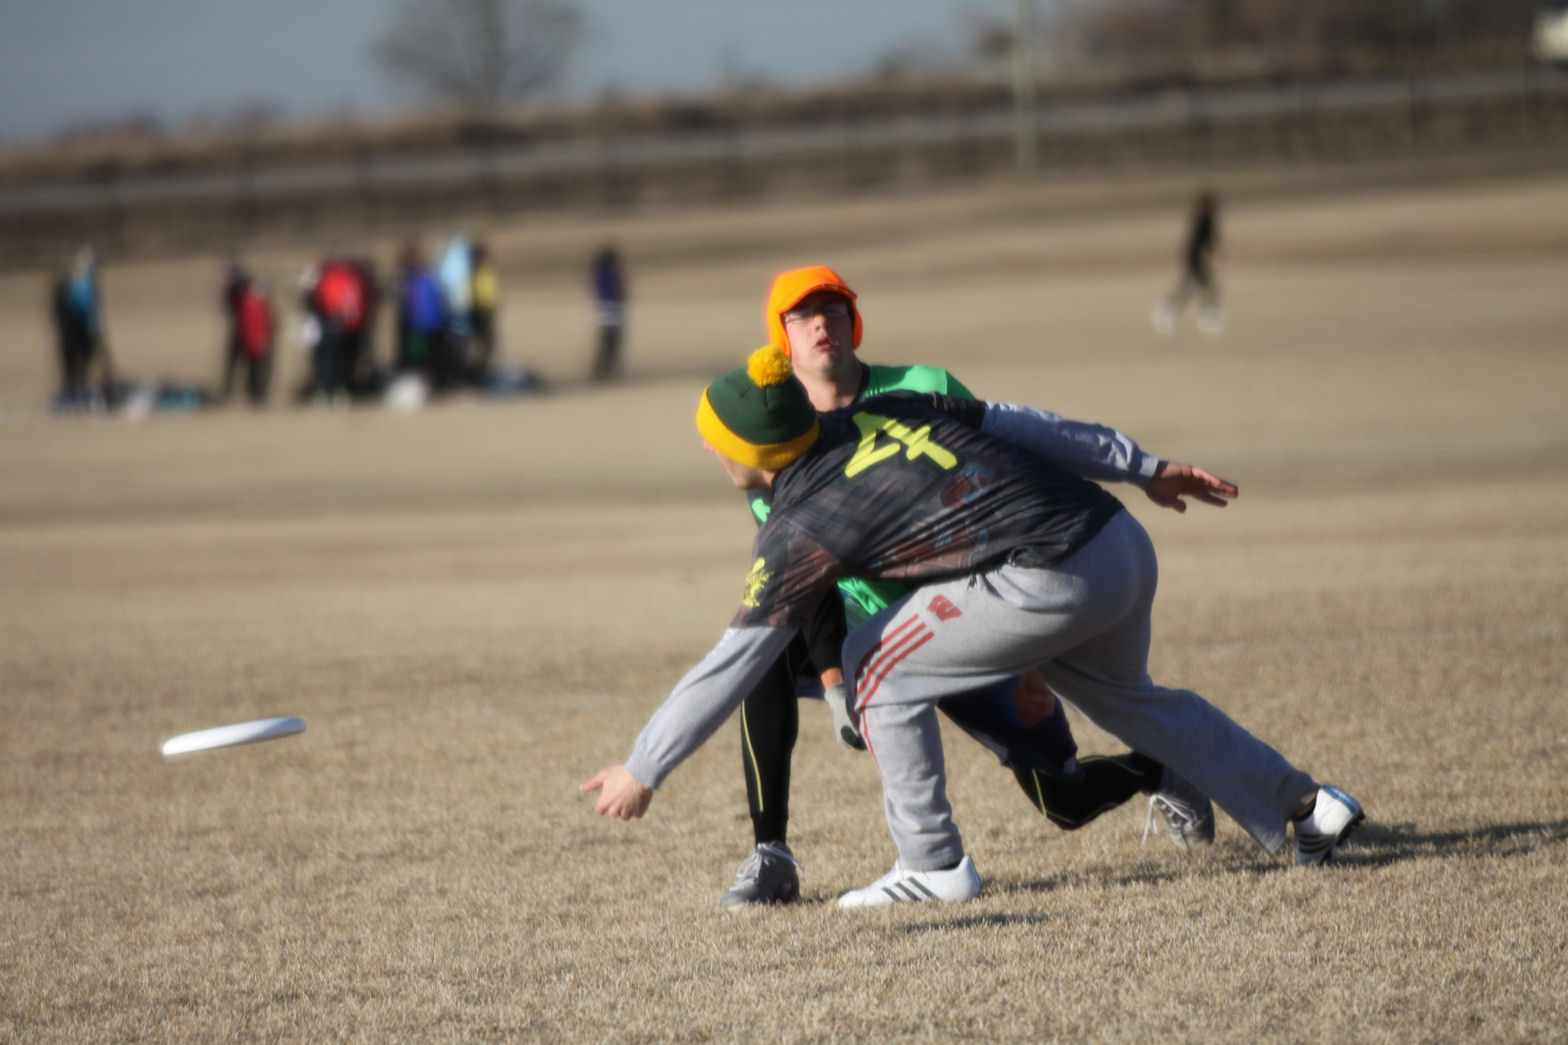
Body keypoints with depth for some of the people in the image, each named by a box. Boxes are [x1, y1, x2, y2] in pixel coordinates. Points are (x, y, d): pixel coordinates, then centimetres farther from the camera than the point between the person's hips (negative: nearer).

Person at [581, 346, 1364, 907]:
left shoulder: (800, 528, -7)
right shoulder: (875, 414, 12)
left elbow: (735, 663, -6)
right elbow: (1014, 423, 16)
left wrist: (642, 770, -1)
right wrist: (1142, 468, 24)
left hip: (1054, 585, -9)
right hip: (1125, 544, 9)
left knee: (879, 665, 4)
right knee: (1125, 697, 33)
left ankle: (934, 866, 8)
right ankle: (1301, 804, 38)